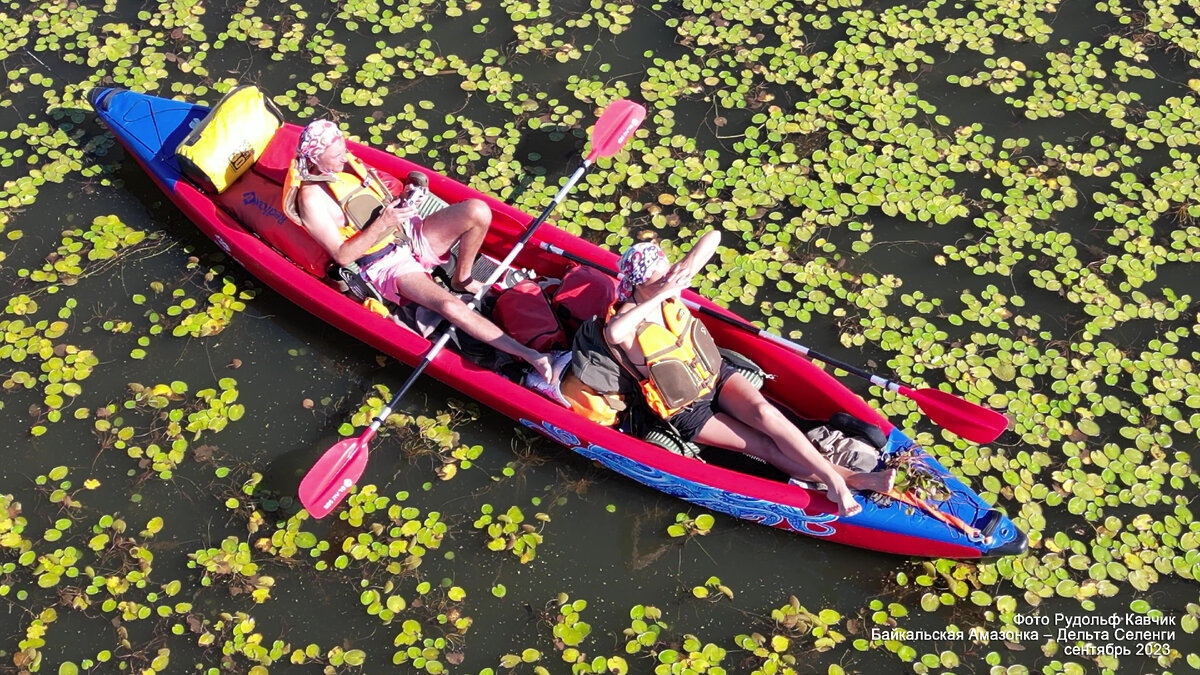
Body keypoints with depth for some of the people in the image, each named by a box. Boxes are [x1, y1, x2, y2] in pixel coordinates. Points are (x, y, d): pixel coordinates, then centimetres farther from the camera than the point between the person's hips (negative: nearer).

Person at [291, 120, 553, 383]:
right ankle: (526, 354, -28)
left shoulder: (348, 161, 7)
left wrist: (402, 199, 5)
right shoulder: (312, 197, -13)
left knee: (478, 211, -19)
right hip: (386, 265, -7)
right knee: (451, 307, -31)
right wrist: (382, 223, -24)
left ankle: (461, 279, 2)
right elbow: (343, 256, -17)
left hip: (410, 233, 7)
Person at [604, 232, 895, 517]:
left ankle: (836, 483, -30)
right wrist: (661, 296, -44)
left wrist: (689, 264, -26)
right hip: (688, 413, -4)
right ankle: (850, 479, -17)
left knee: (763, 411, -26)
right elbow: (612, 333, -51)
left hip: (717, 376, 4)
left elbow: (713, 237, -7)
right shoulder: (627, 324, -23)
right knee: (768, 447, -15)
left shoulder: (669, 283, -8)